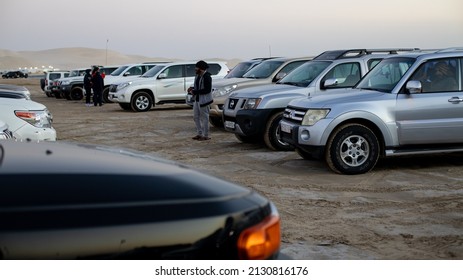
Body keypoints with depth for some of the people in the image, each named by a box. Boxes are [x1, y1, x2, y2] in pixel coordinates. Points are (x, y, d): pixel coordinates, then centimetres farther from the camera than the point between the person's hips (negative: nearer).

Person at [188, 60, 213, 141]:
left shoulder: (207, 77, -18)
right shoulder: (197, 76, 10)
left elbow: (207, 90, -23)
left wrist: (195, 92, -21)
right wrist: (192, 88, 3)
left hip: (204, 100, -10)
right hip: (197, 99, 10)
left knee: (204, 118, -1)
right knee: (196, 117, 12)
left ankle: (206, 135, 8)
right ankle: (199, 134, 22)